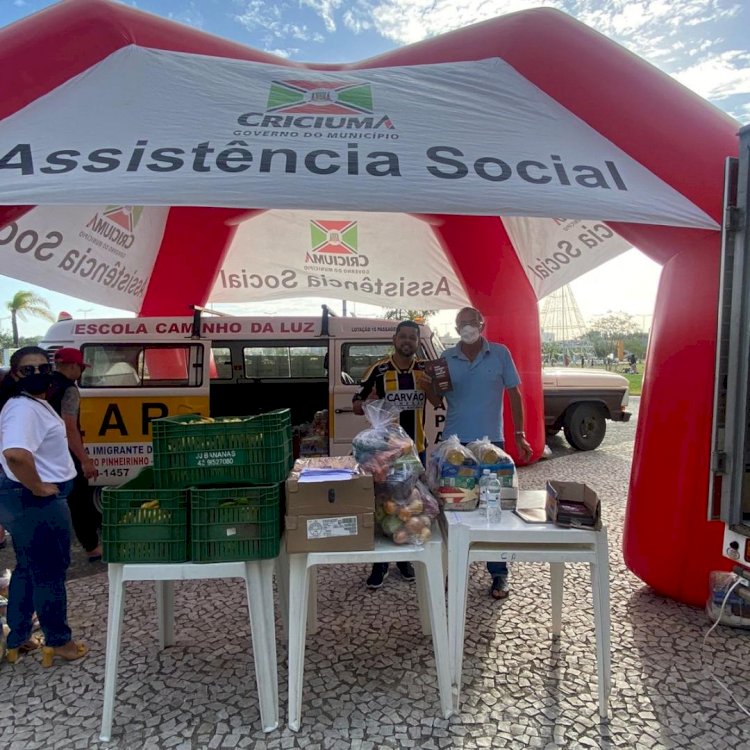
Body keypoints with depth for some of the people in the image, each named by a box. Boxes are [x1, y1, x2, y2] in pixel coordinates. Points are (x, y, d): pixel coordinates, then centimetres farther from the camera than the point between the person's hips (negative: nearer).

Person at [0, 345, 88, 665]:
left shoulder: (36, 403, 11)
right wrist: (39, 488, -25)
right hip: (37, 502, -10)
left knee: (27, 570, 20)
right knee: (50, 571, 4)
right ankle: (57, 642, 20)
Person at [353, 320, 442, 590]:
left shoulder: (425, 369, 2)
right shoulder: (378, 370, -7)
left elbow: (439, 402, 7)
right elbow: (356, 405, -3)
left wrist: (429, 387, -14)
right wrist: (367, 403, -27)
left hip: (416, 449, 3)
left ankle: (405, 557, 30)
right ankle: (379, 562, 18)